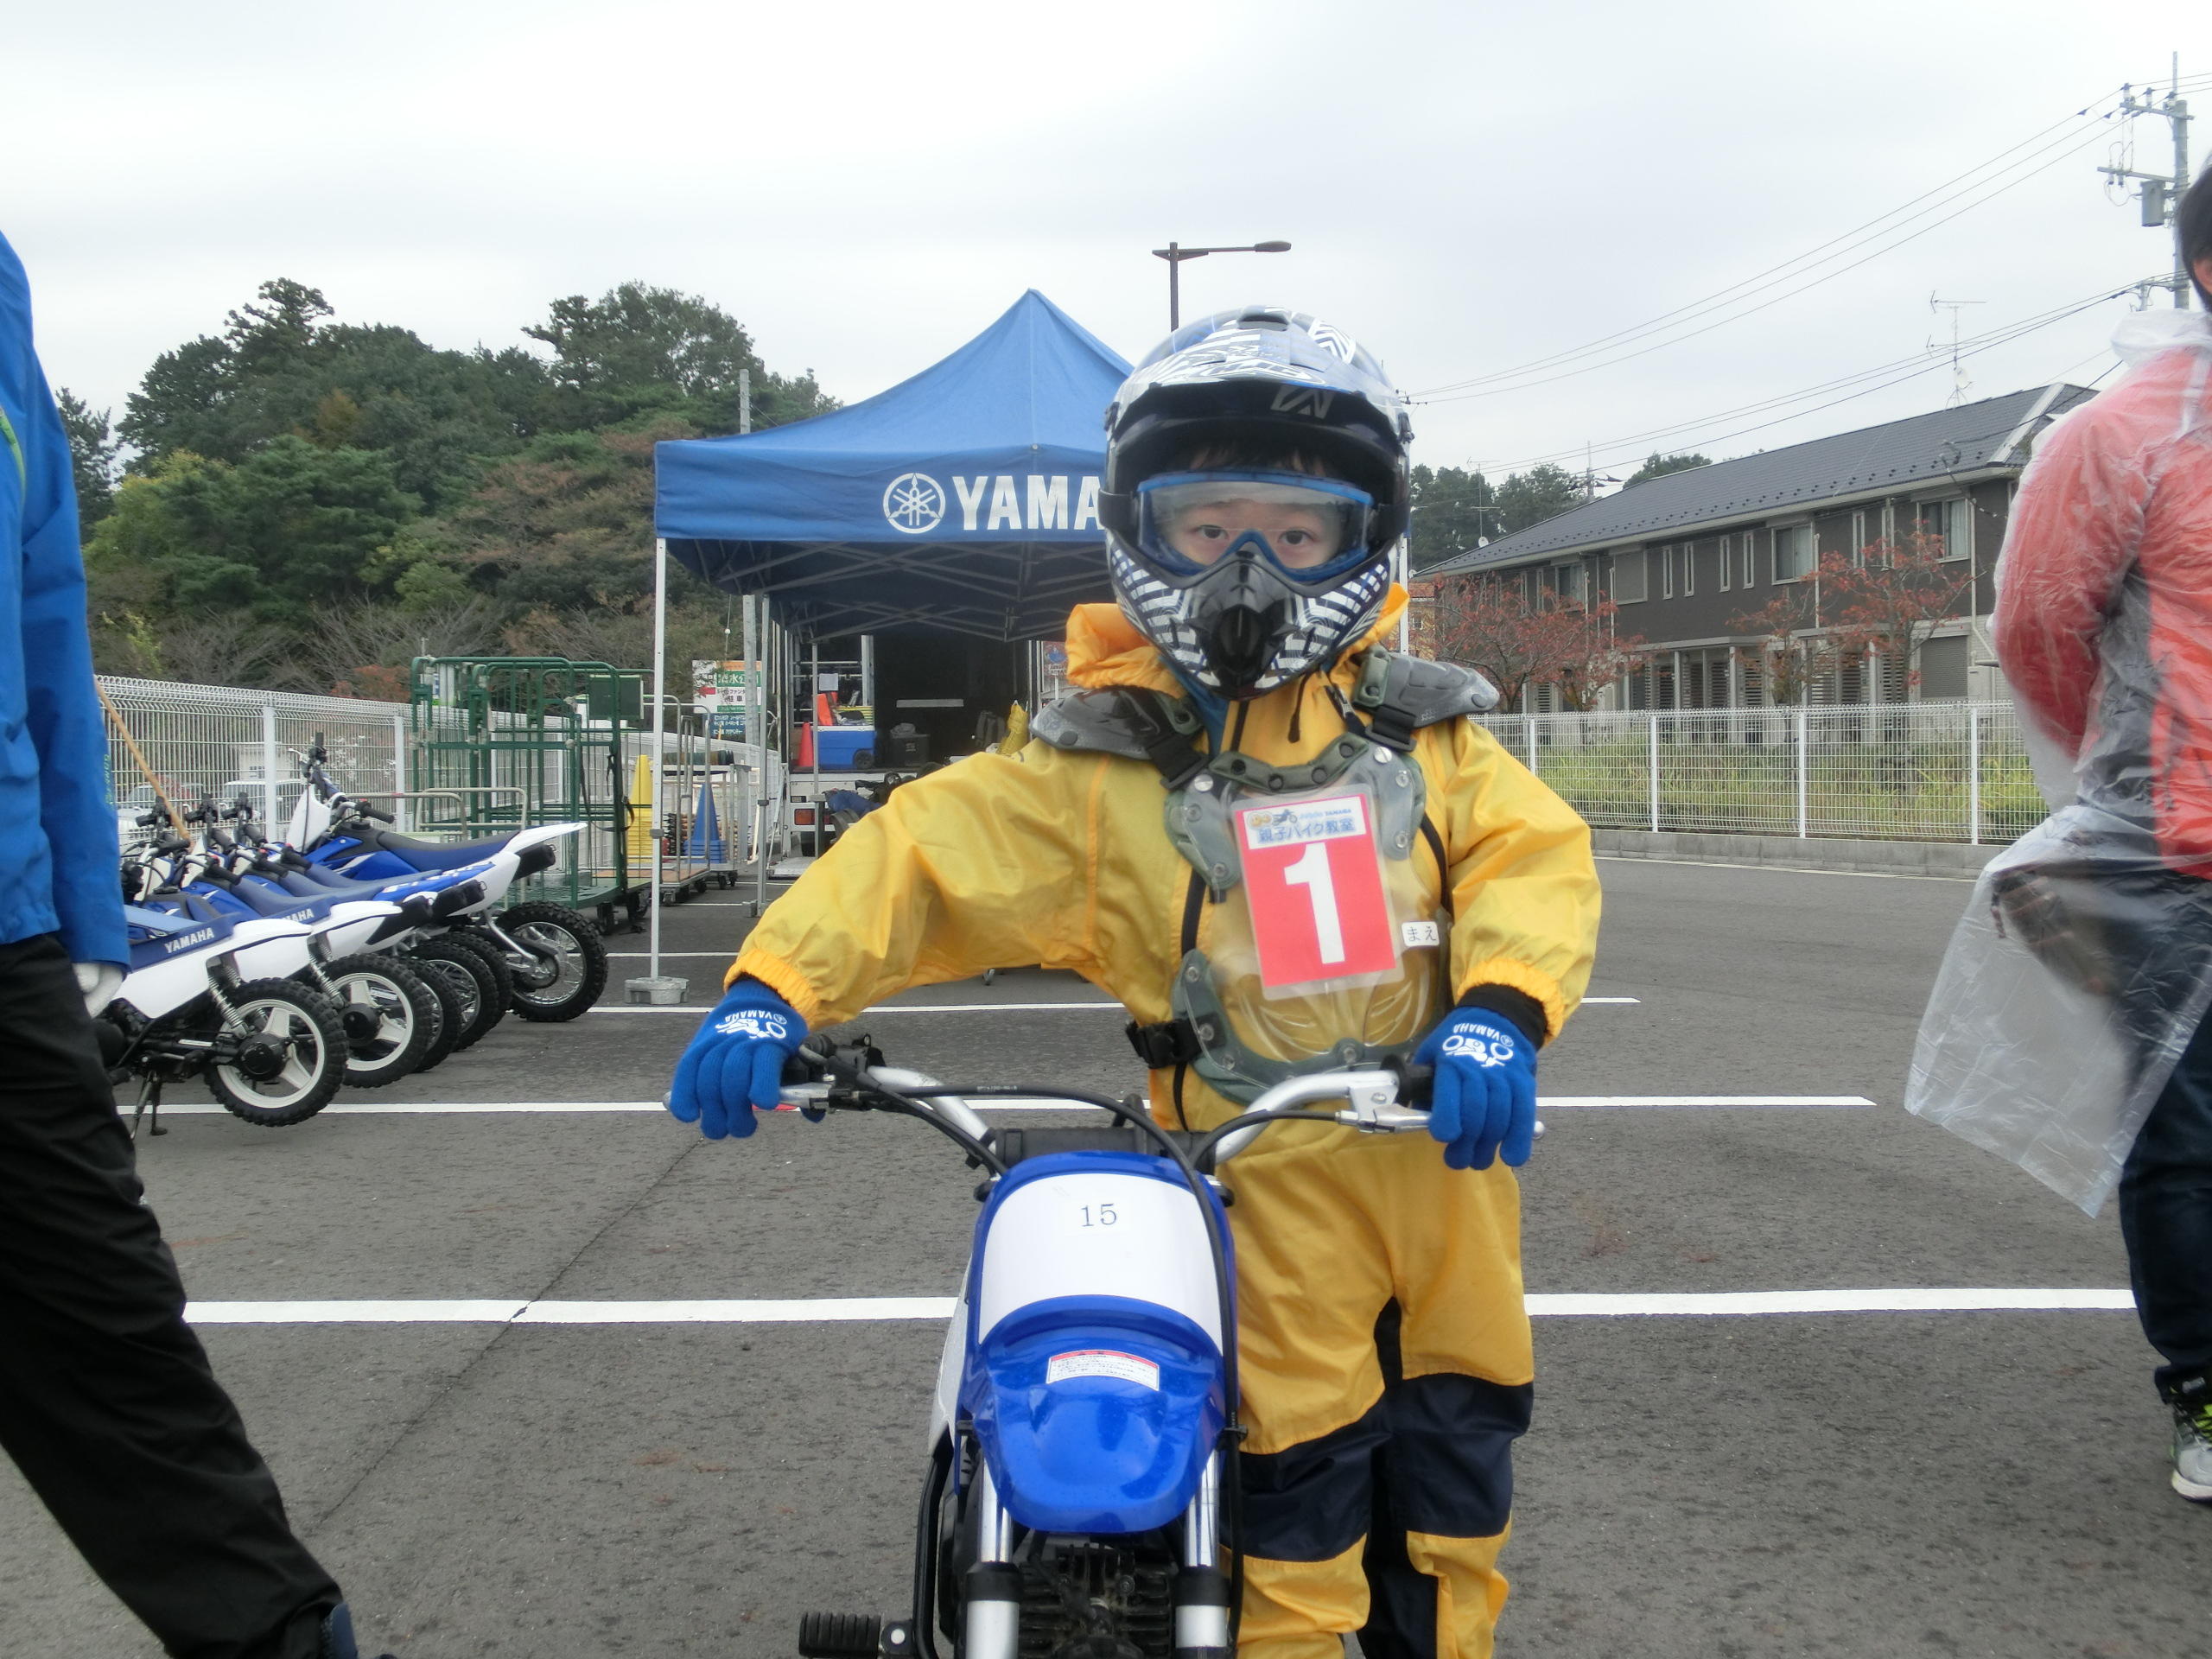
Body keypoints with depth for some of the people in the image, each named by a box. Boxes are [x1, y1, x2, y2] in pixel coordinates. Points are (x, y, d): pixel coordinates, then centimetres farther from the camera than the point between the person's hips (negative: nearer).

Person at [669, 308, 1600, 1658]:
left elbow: (1535, 853, -3)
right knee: (1301, 1505, -1)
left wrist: (1499, 1009, -23)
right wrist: (778, 986, -23)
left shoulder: (1424, 734, 7)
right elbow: (929, 850, -8)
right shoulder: (1101, 766, -3)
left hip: (1449, 1164, 4)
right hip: (1277, 1202, -4)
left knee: (1457, 1494, 18)